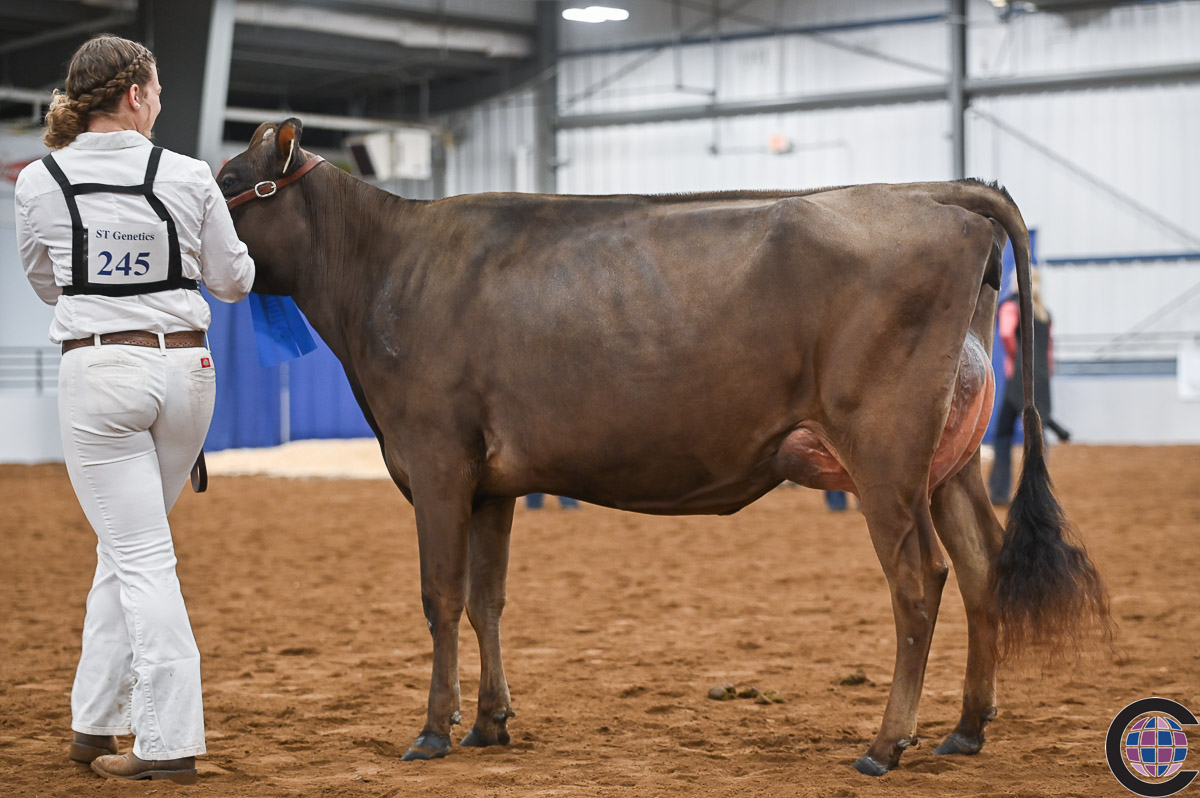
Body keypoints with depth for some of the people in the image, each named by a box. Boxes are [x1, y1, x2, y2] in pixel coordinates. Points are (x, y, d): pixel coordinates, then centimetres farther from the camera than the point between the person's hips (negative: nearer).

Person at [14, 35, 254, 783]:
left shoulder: (40, 183, -2)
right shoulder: (189, 177, -3)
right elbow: (233, 281, 8)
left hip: (99, 370, -2)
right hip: (186, 366, 2)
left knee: (140, 555, 0)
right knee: (128, 547, 17)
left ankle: (169, 744, -2)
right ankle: (97, 721, 23)